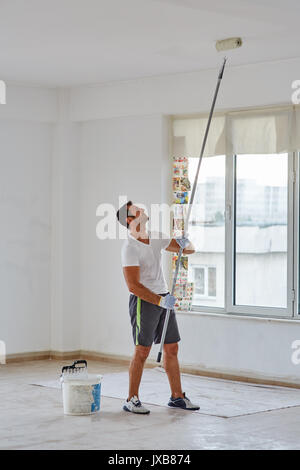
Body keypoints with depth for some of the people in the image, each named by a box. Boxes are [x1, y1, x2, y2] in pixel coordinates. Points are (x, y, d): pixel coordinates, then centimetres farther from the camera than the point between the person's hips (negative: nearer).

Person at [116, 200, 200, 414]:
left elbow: (190, 250, 14)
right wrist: (160, 301, -25)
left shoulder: (156, 238, 8)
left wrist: (185, 243, -11)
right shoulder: (130, 248, -15)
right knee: (142, 350, -6)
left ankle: (177, 396, 18)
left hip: (164, 298, 7)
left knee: (172, 349, 9)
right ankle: (132, 400, 3)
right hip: (143, 301, -7)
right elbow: (133, 286, -20)